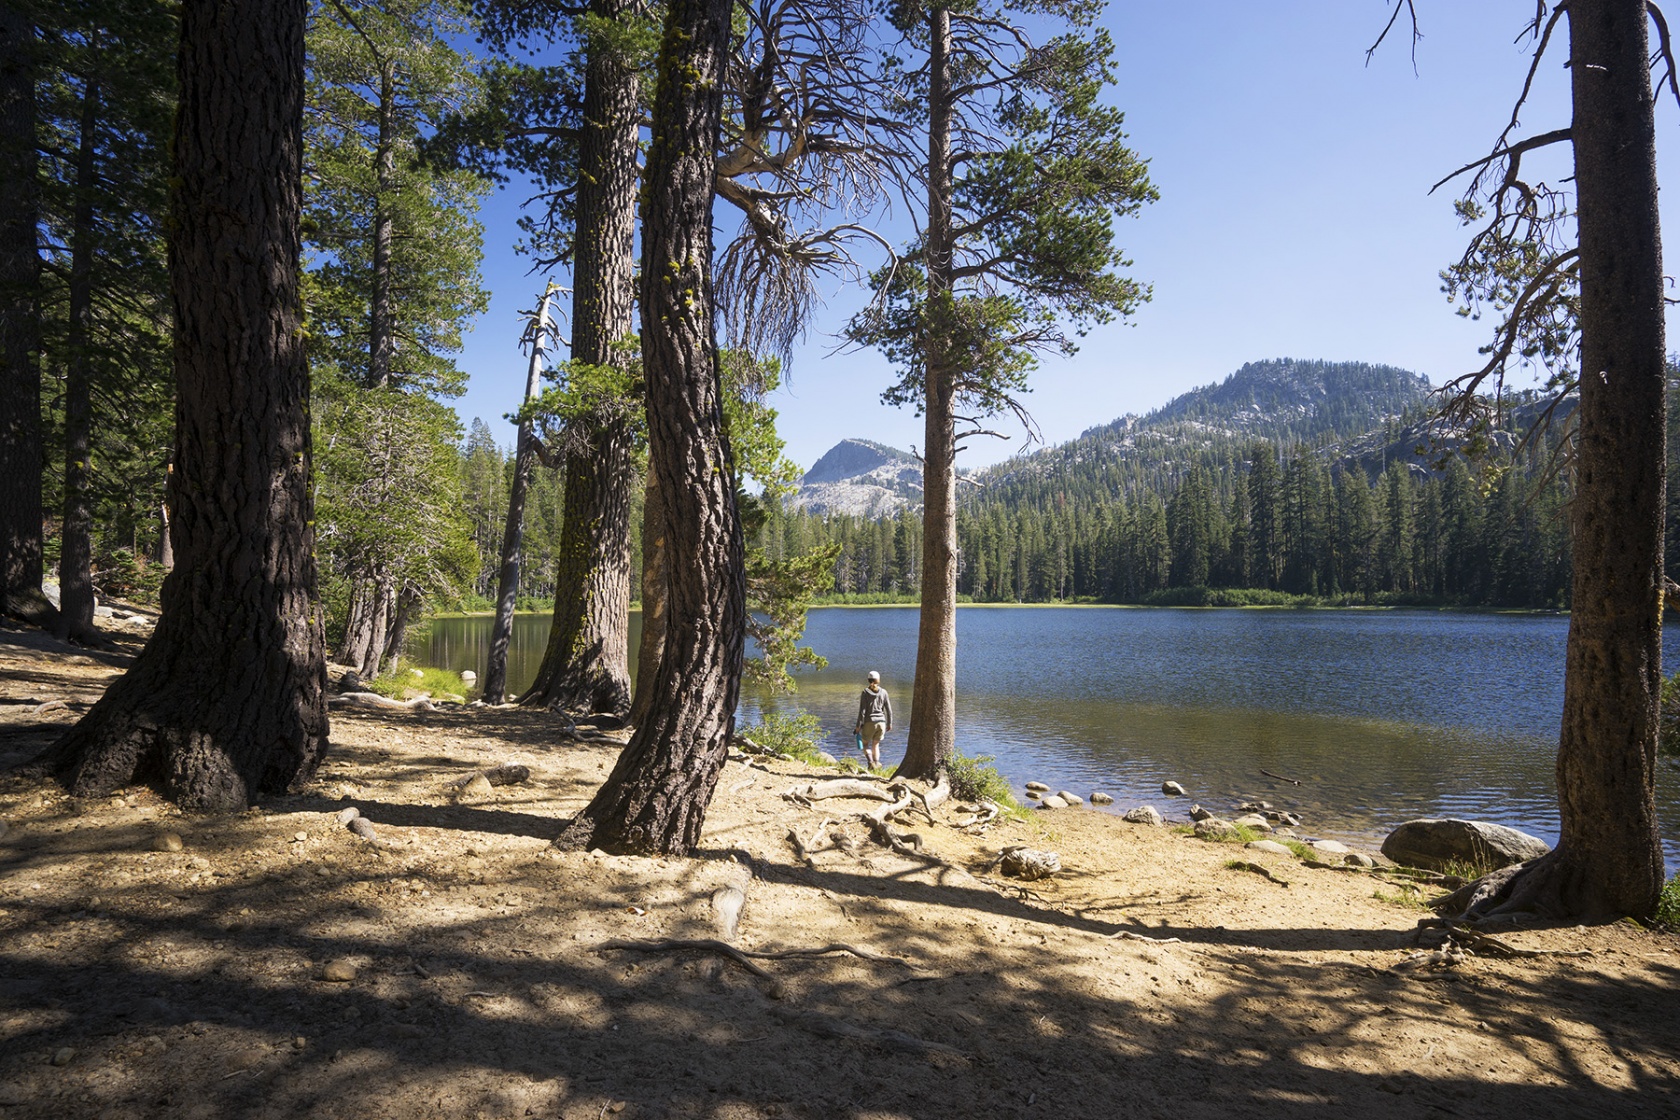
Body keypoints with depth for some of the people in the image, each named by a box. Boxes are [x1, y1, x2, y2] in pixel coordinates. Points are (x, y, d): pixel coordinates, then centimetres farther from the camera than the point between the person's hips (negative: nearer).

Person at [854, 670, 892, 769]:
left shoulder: (865, 692, -7)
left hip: (869, 722, -3)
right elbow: (889, 709, 3)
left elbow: (862, 710, -9)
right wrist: (889, 723, 14)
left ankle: (871, 762, -10)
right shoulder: (883, 692, 1)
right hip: (881, 721, 3)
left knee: (865, 744, 12)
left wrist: (858, 725, -5)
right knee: (876, 744, 20)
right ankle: (876, 764, 10)